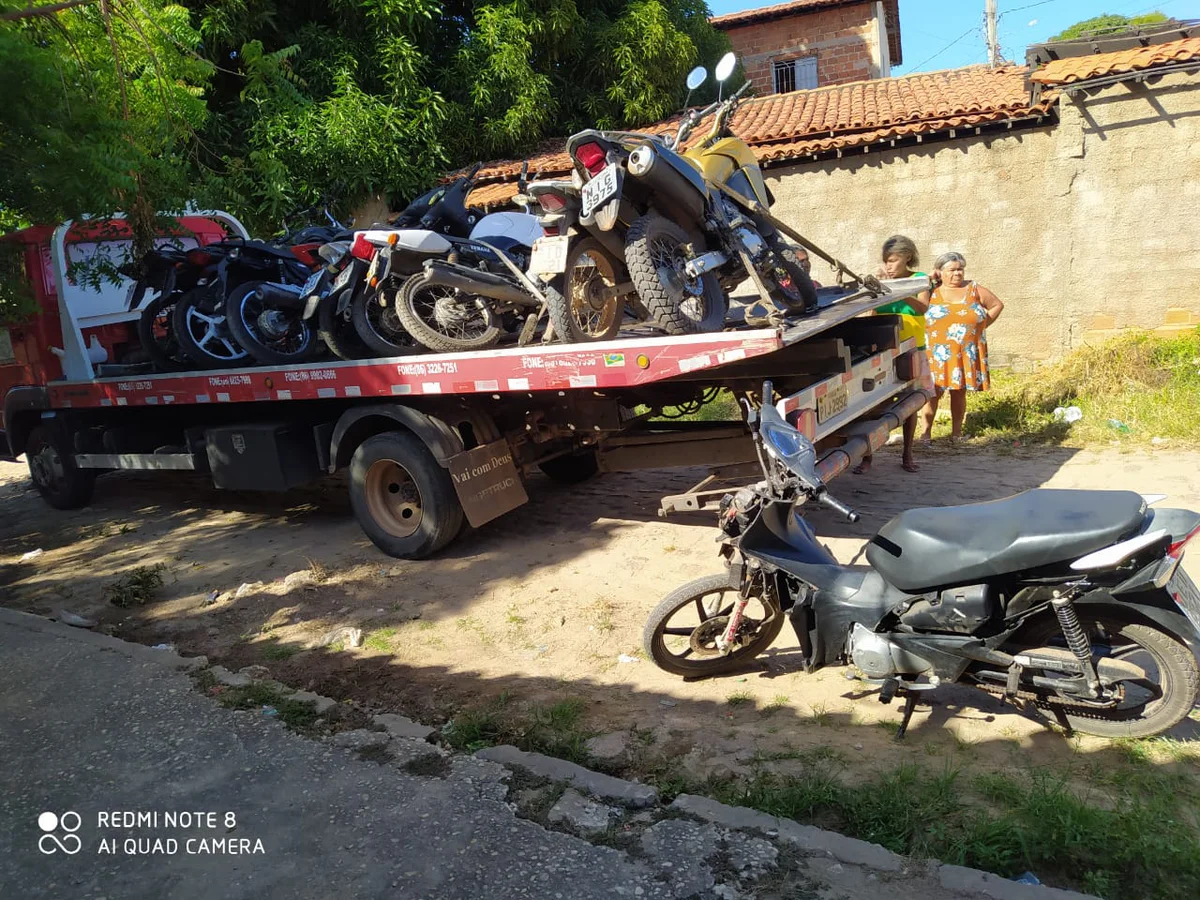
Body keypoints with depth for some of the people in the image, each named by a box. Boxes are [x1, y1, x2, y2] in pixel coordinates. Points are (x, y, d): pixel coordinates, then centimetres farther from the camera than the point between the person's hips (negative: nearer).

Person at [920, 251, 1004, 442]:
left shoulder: (974, 289, 9)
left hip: (967, 353, 2)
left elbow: (997, 305, 17)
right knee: (933, 392, -7)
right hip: (938, 353, -2)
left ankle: (956, 433, 16)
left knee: (959, 392, 7)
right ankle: (926, 432, -1)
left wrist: (983, 324, 7)